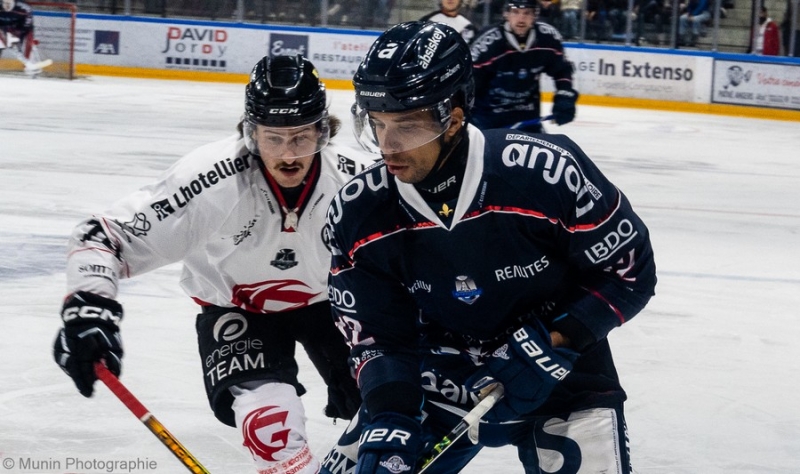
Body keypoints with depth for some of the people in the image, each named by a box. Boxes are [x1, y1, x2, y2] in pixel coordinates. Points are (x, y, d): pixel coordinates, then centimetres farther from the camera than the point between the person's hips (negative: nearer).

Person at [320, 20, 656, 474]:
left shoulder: (547, 171, -26)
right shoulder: (359, 214, -15)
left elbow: (630, 271, -14)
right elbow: (377, 335, -7)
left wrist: (554, 341, -22)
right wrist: (390, 417, -23)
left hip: (559, 381, -3)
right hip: (438, 381, 3)